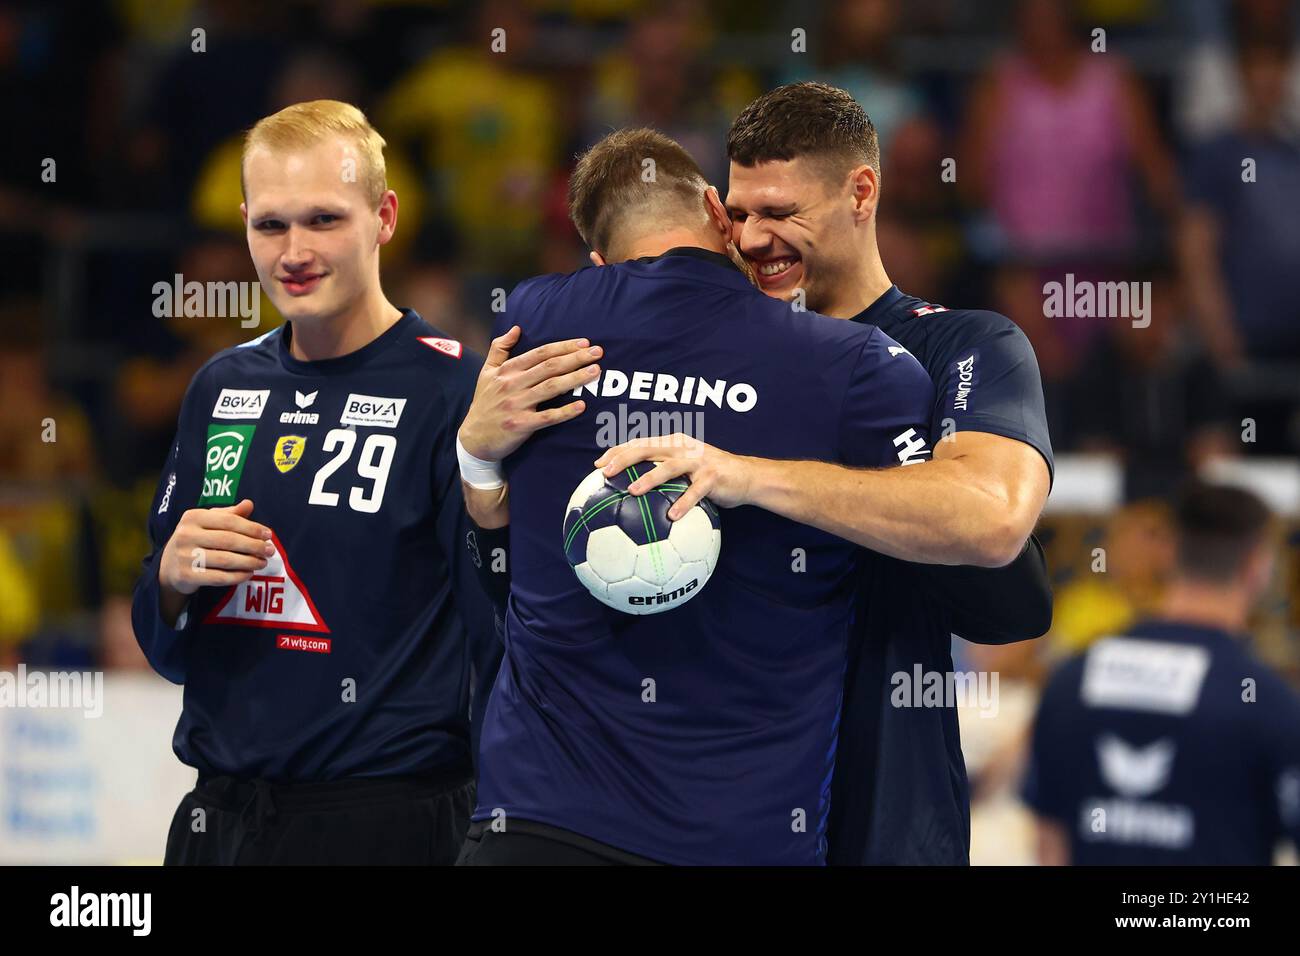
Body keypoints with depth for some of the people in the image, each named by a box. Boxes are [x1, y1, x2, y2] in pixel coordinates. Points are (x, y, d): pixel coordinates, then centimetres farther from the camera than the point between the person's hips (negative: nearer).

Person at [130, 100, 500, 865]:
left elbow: (501, 644, -10)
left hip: (390, 820, -6)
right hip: (219, 817, 6)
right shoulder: (224, 387, 8)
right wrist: (174, 580, -4)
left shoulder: (452, 387, -11)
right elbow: (168, 650, 13)